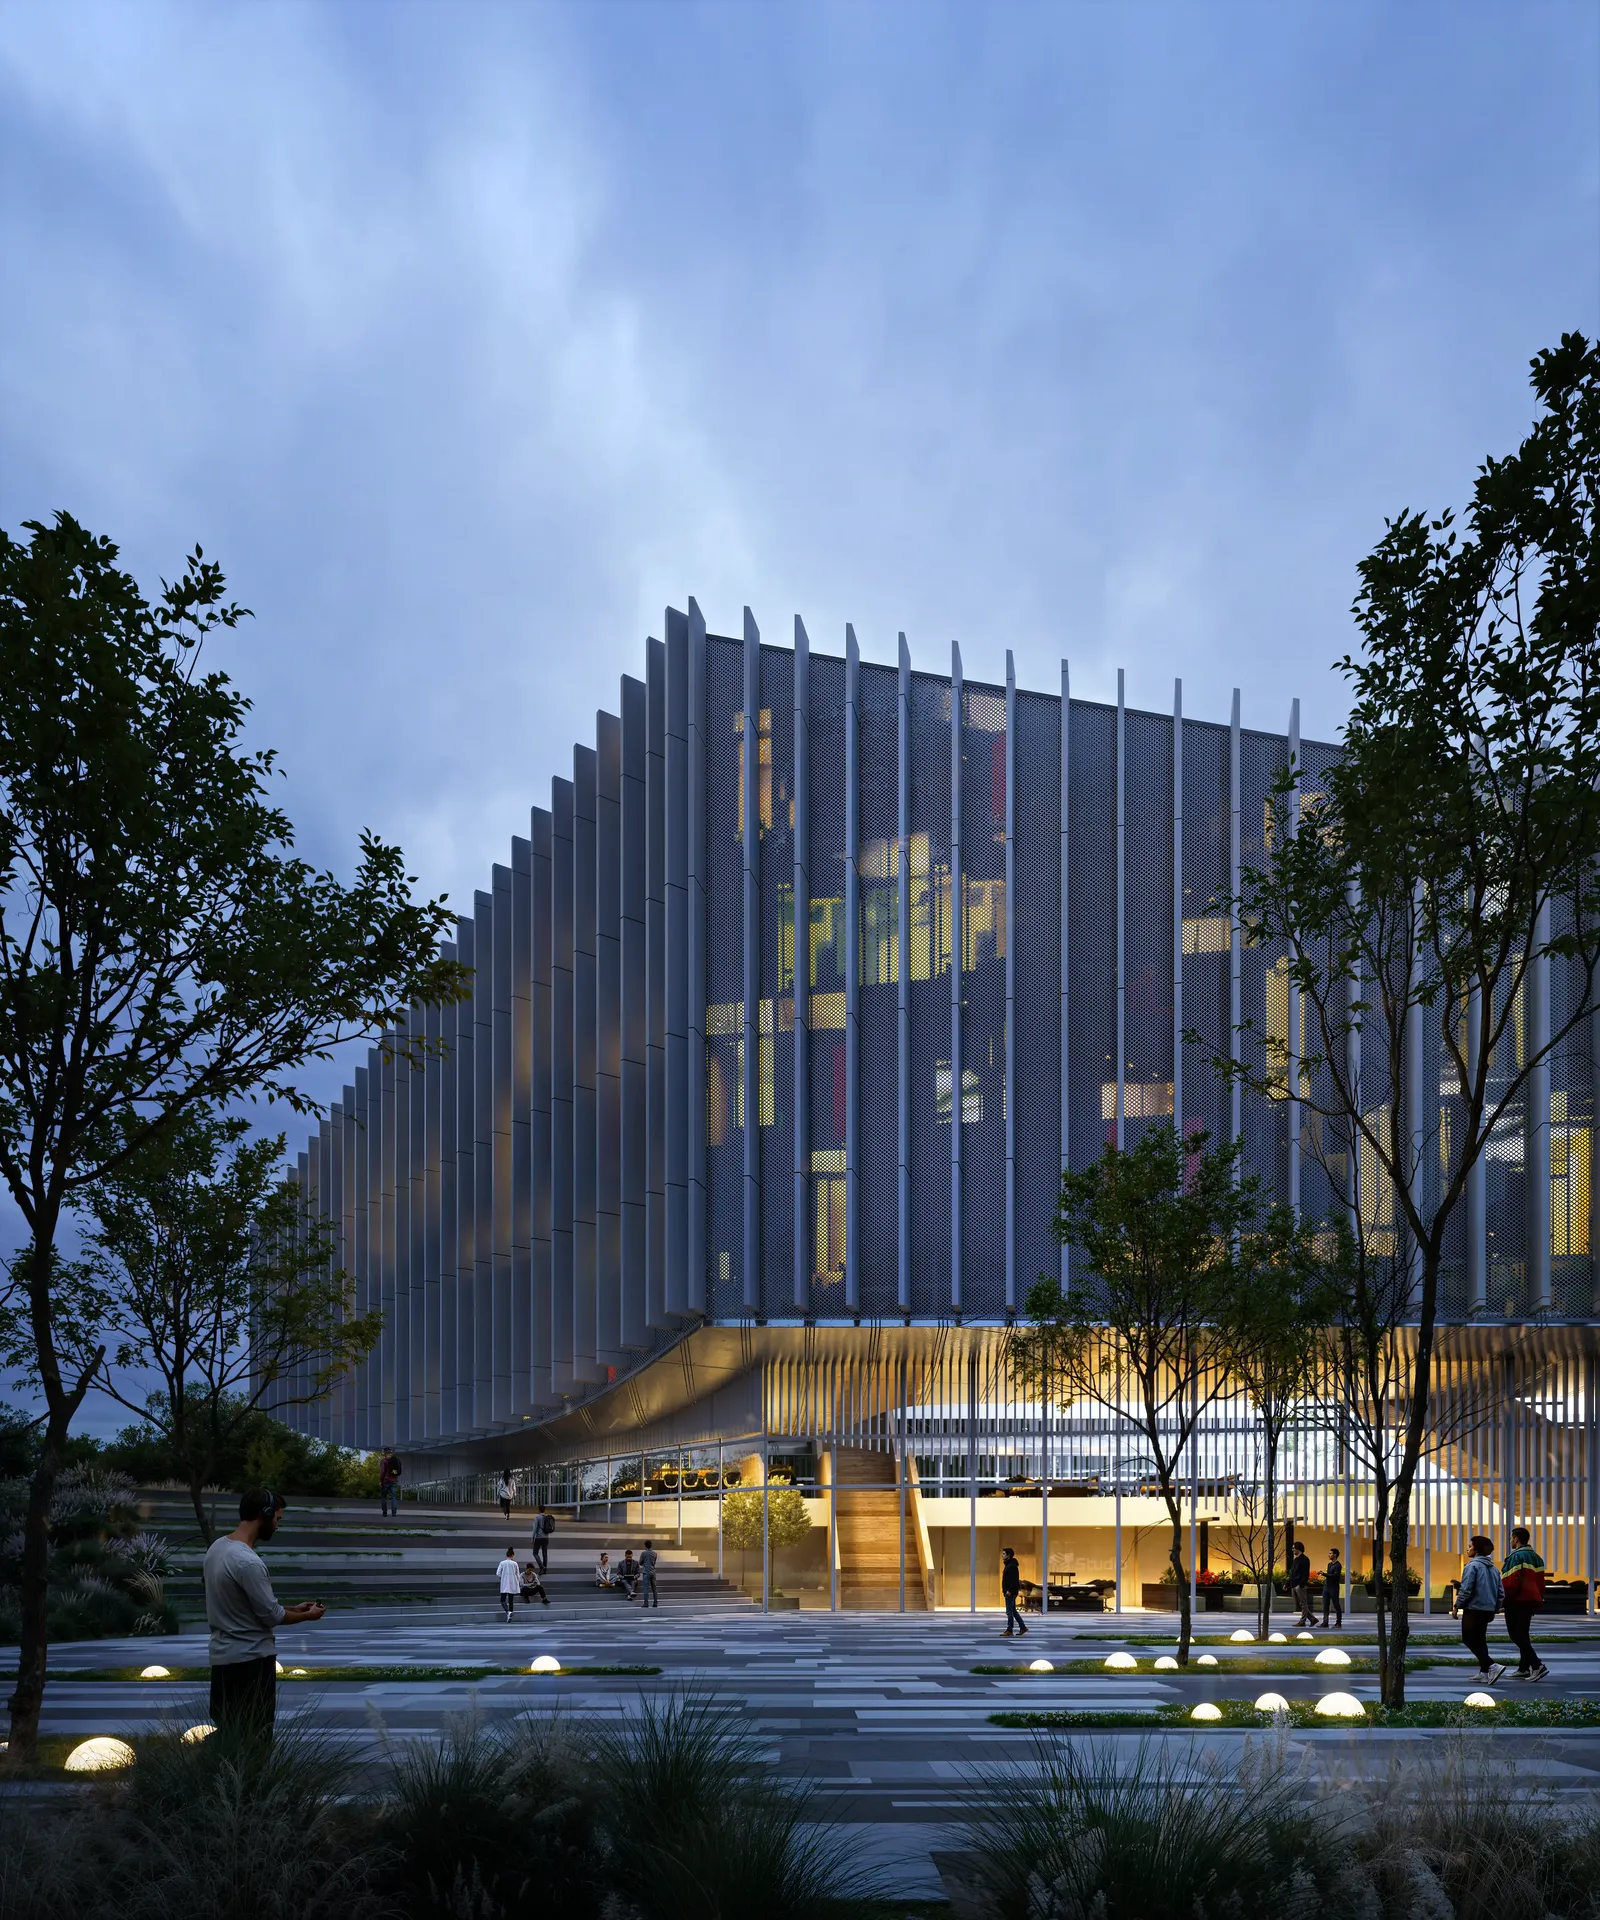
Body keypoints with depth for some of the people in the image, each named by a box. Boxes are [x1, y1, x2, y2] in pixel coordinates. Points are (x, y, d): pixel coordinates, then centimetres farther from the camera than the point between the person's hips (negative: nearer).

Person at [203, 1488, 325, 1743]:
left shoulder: (217, 1548, 7)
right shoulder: (248, 1562, -24)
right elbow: (271, 1616, -17)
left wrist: (293, 1609, 16)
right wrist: (307, 1616, 1)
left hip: (223, 1656, 10)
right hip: (251, 1659, -10)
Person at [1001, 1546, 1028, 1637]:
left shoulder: (1012, 1566, -16)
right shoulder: (1008, 1564, 16)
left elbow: (1015, 1579, -23)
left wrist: (1010, 1590, -24)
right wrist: (1005, 1590, 16)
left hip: (1011, 1592, -11)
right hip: (1008, 1592, 11)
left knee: (1009, 1611, -6)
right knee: (1013, 1610, 14)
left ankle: (1009, 1630, -3)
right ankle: (1022, 1627, 19)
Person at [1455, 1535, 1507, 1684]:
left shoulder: (1472, 1566, -14)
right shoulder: (1493, 1568, 12)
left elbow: (1466, 1590, -18)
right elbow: (1501, 1593, 15)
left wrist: (1457, 1606, -7)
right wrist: (1495, 1610, 23)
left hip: (1473, 1609, -8)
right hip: (1488, 1610, 8)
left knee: (1468, 1640, -4)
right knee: (1480, 1640, 17)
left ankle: (1492, 1666, -19)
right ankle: (1484, 1672, 14)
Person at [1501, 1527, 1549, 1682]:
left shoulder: (1516, 1557, -14)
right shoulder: (1535, 1557, 15)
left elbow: (1512, 1582, -19)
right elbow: (1540, 1582, 15)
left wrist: (1505, 1598, -11)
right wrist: (1539, 1600, 20)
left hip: (1517, 1601, -9)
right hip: (1531, 1600, 9)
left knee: (1517, 1635, -7)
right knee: (1524, 1635, 16)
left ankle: (1537, 1665, -18)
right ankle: (1523, 1669, 17)